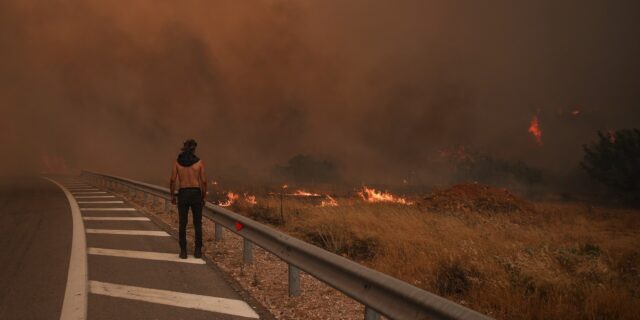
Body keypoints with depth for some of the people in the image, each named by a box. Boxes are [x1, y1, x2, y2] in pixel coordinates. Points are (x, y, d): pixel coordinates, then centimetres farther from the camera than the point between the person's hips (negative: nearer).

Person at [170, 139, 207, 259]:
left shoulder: (177, 161, -1)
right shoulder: (199, 162, -3)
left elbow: (173, 180, -4)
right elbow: (203, 181, -5)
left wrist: (172, 195, 8)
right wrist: (204, 197, 6)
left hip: (183, 194, 0)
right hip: (196, 194, 0)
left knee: (182, 224, 7)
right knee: (197, 224, 11)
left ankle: (183, 252, 4)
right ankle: (198, 251, 10)